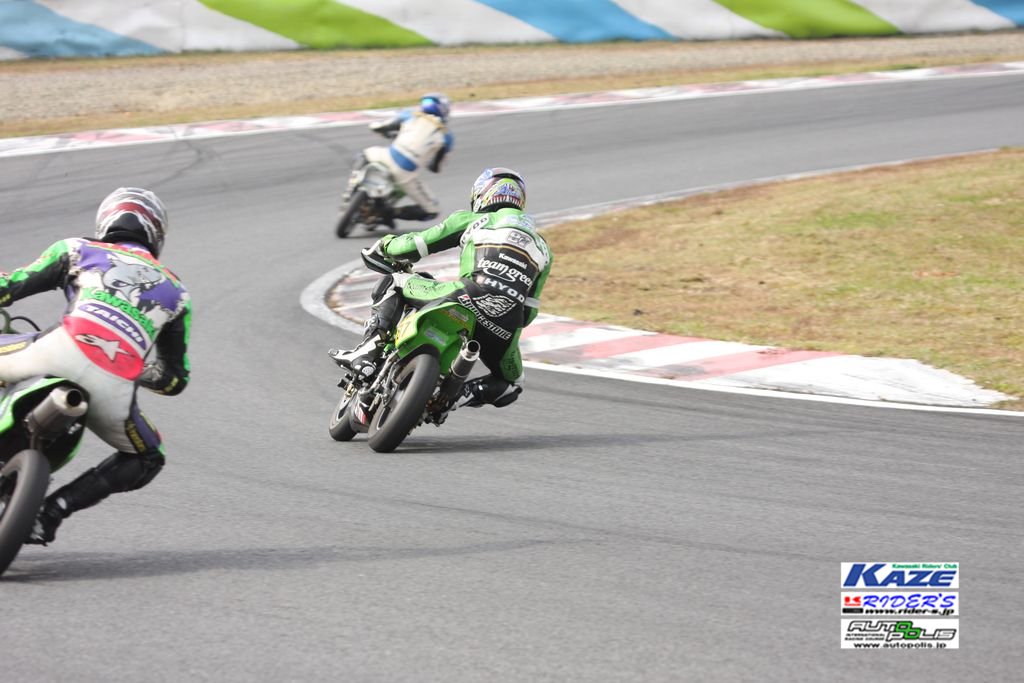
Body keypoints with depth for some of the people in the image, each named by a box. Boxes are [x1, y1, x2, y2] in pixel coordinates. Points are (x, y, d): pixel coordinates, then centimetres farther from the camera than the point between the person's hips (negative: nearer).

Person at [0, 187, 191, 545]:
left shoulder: (78, 250, 25)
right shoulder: (174, 292, 31)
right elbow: (174, 381, 32)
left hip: (64, 352, -1)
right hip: (113, 387, 1)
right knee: (147, 460, 26)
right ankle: (55, 509, 7)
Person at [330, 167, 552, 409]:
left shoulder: (470, 220, 21)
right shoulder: (542, 247, 32)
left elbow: (415, 244, 21)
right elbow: (530, 310, 29)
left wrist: (383, 246, 42)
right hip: (507, 326, 2)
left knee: (393, 284, 21)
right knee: (510, 386, 31)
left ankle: (368, 350, 0)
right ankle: (460, 395, -1)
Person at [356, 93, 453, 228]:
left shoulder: (409, 116, 12)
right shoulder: (446, 137, 11)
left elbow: (376, 127, 18)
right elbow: (435, 167, 19)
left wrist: (391, 134, 41)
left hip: (389, 159, 2)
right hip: (406, 175, -2)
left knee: (367, 154, 37)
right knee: (432, 210, 14)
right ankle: (393, 212, -2)